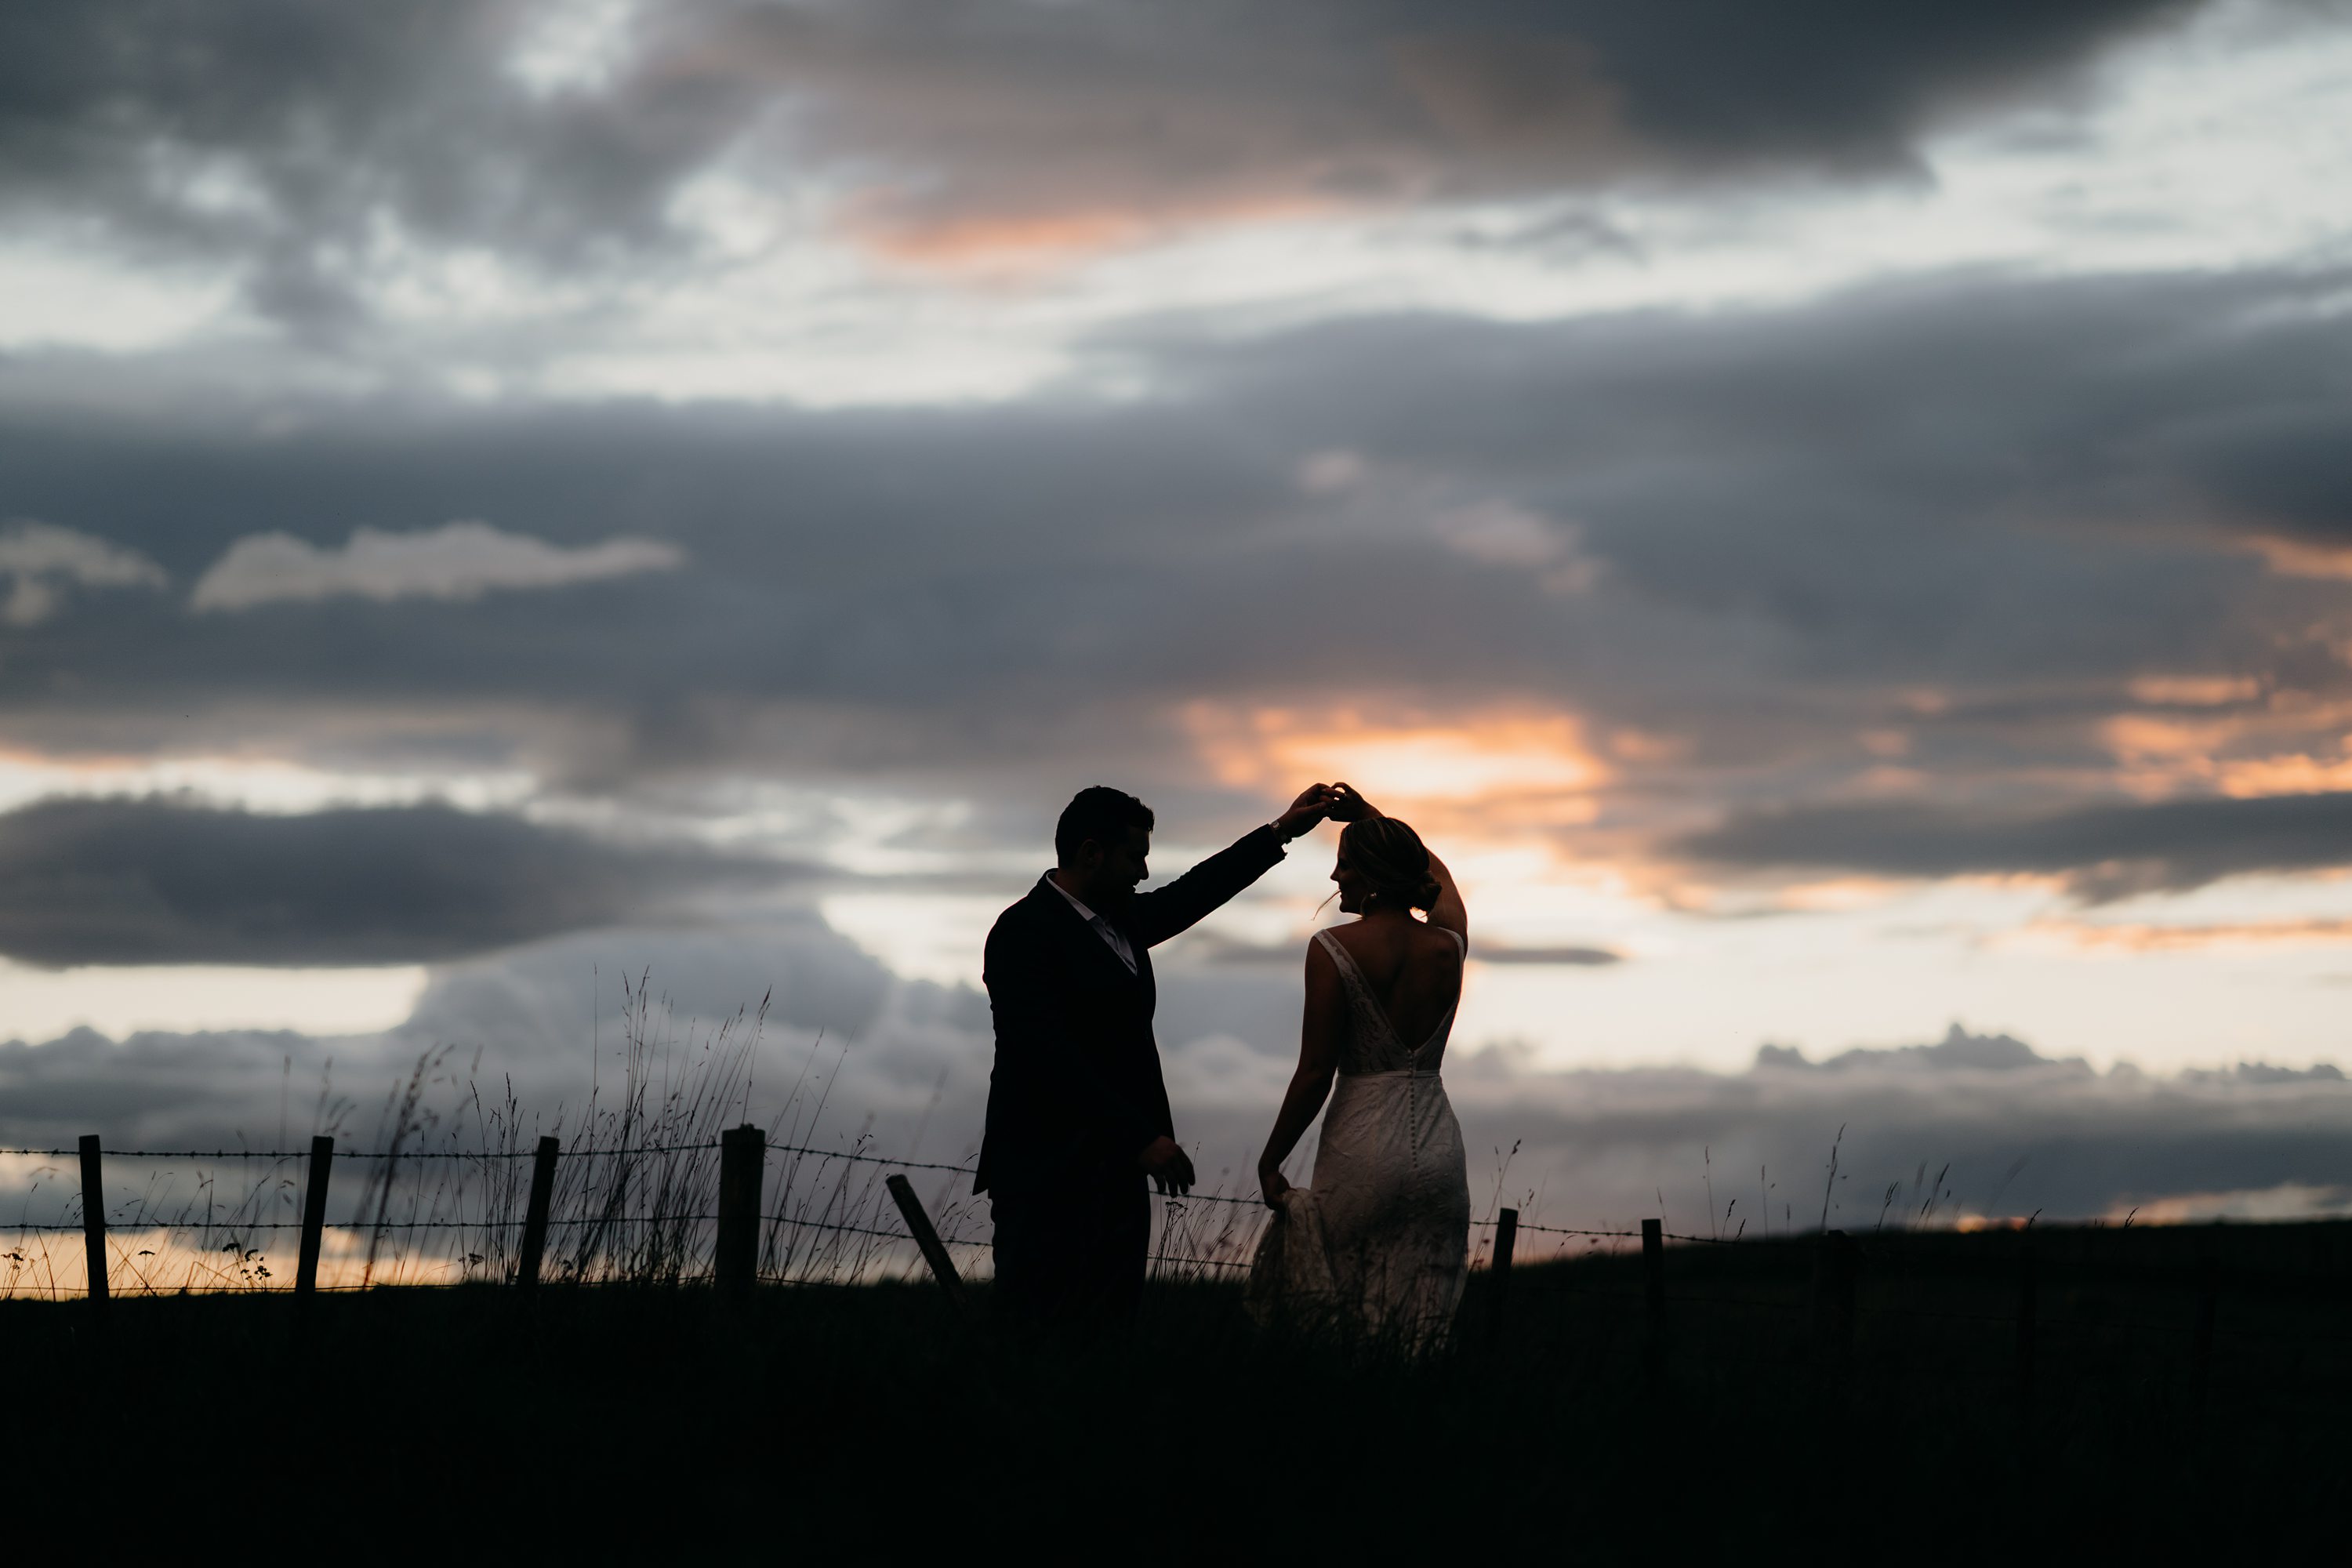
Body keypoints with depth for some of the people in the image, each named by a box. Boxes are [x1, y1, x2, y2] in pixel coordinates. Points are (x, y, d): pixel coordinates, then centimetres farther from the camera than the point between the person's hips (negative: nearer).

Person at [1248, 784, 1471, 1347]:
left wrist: (1270, 1163, -1)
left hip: (1361, 1152, -5)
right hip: (1439, 1148, 5)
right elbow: (1437, 873, 31)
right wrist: (1375, 821, 30)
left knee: (1336, 1325, 1)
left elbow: (1315, 1075, -10)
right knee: (1415, 1337, 6)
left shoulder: (1334, 949, -9)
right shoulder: (1448, 945, 5)